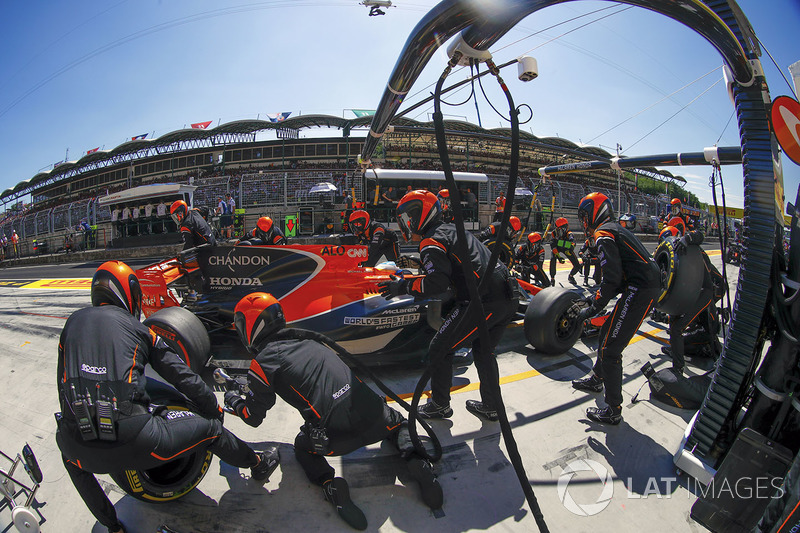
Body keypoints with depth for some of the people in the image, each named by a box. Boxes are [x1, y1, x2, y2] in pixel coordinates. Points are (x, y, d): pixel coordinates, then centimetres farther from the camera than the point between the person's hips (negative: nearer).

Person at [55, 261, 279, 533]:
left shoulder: (73, 321, 16)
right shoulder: (137, 327, 7)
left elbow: (64, 381, 23)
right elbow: (185, 378, 9)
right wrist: (216, 410, 24)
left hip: (84, 451, 5)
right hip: (134, 443, -4)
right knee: (208, 426, 16)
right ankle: (258, 464, 38)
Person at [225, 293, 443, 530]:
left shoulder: (262, 362, 1)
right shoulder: (306, 337, 18)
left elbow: (253, 417, 11)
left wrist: (233, 400, 34)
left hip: (336, 438, -4)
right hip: (375, 419, 4)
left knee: (302, 447, 31)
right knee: (397, 422, 37)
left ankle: (330, 484, 5)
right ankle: (416, 461, 10)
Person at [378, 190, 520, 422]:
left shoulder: (431, 241, -4)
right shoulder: (453, 229, 24)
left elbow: (436, 283, -17)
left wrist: (403, 287, -5)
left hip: (483, 302, -9)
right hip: (507, 297, 9)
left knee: (439, 350, 7)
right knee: (483, 351, 25)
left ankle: (440, 405, 22)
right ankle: (490, 407, 35)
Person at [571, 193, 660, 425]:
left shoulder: (604, 234, -10)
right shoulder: (616, 229, 21)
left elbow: (612, 277, -19)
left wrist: (594, 308, -10)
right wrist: (596, 297, 19)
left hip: (639, 292, -10)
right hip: (647, 287, 10)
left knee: (610, 350, -6)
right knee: (606, 334, 23)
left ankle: (613, 412, 2)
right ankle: (597, 379, 43)